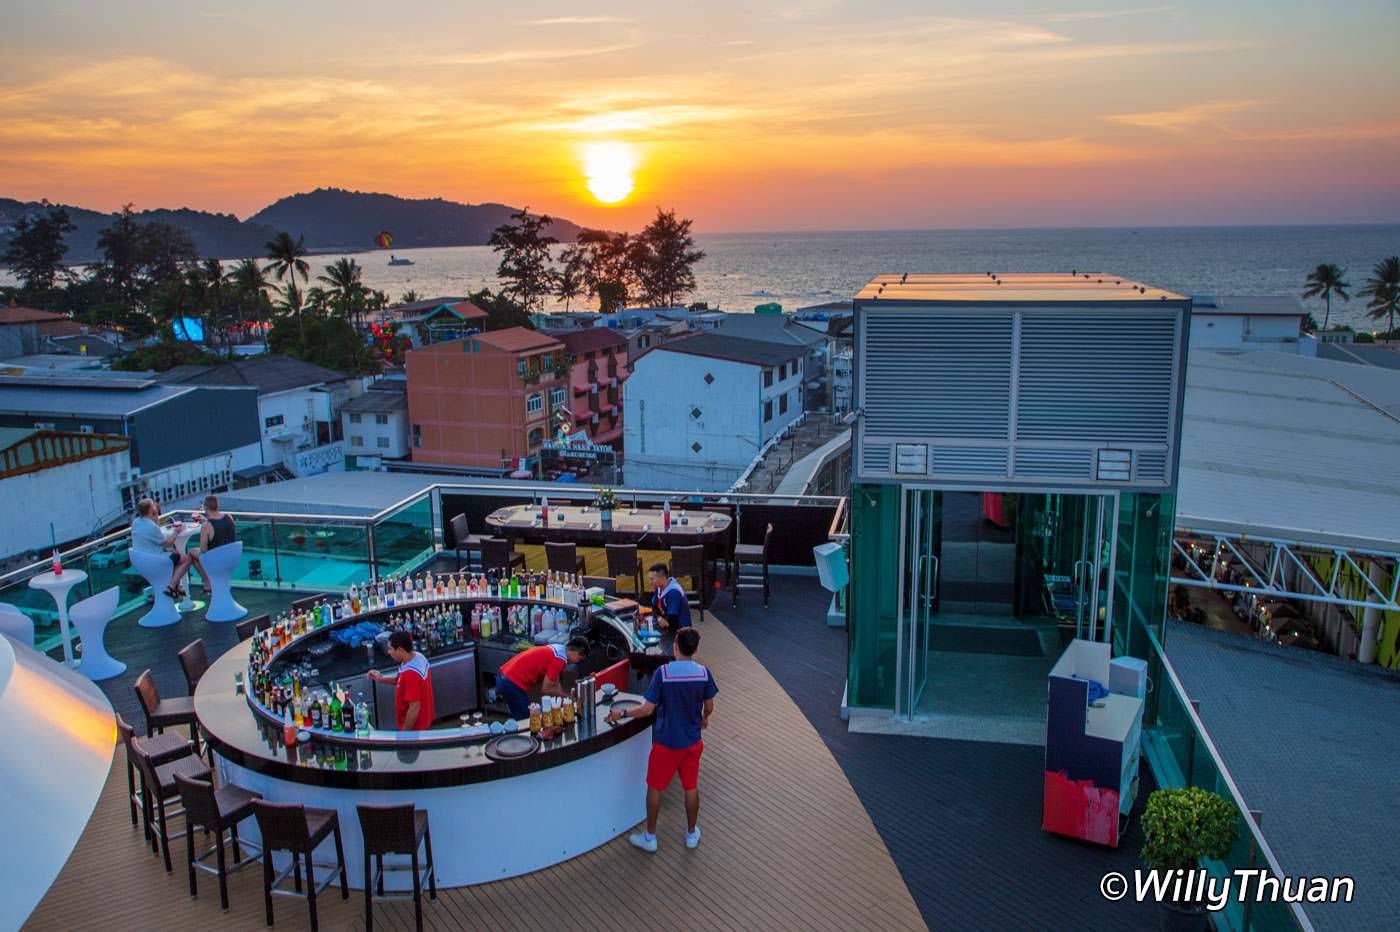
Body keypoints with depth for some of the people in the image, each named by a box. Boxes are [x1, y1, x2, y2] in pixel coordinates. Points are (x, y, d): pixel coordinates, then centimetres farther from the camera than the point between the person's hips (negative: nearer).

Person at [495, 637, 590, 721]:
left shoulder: (558, 648, 12)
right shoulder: (560, 660, -17)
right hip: (512, 684, -10)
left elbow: (554, 682, 19)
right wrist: (565, 696, 0)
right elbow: (545, 689, -13)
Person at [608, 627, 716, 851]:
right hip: (692, 740, 3)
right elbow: (709, 706, 3)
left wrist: (622, 714, -4)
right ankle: (692, 834, 33)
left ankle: (650, 837, 25)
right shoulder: (703, 673, -10)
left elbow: (647, 709, -18)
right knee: (691, 787, 18)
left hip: (666, 741, -3)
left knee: (655, 787, 14)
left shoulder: (663, 673, -20)